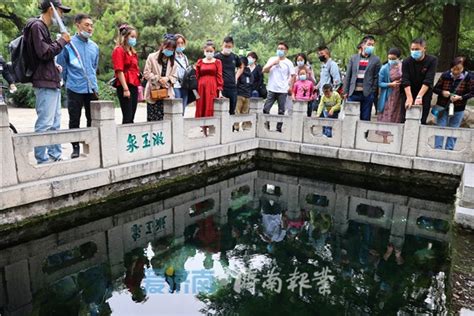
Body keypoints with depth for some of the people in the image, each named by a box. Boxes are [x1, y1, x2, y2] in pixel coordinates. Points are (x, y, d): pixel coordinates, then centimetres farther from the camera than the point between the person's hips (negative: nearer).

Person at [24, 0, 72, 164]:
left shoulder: (43, 27, 22)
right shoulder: (36, 26, -8)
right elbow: (44, 53, -17)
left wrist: (55, 66, 12)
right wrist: (62, 41, -7)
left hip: (52, 83, 10)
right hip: (45, 83, -10)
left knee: (55, 124, 12)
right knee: (45, 123, -10)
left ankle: (55, 156, 19)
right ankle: (42, 160, -6)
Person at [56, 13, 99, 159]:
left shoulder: (94, 46, 11)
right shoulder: (69, 44, -4)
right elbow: (61, 66, 2)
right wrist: (70, 81, 8)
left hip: (92, 88, 4)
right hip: (75, 89, -4)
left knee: (93, 119, 6)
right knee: (74, 120, 2)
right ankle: (75, 147, 12)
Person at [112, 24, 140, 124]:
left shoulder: (132, 52, 19)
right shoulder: (119, 50, -6)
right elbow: (119, 71, -14)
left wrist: (138, 86, 14)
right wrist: (125, 89, -20)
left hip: (134, 86, 8)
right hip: (125, 87, -8)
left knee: (132, 117, 9)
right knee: (127, 118, -10)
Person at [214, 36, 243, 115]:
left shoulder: (234, 57, 10)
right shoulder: (217, 57, -3)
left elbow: (241, 67, 28)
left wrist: (236, 77, 14)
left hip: (233, 87, 4)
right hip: (221, 87, -4)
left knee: (232, 112, 10)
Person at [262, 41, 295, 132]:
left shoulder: (288, 62, 4)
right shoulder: (272, 59, 10)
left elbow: (293, 75, 5)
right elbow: (264, 70, 3)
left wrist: (290, 86, -2)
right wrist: (273, 63, -7)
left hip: (283, 91, -2)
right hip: (272, 89, 2)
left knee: (281, 111, 3)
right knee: (266, 109, -3)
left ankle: (279, 128, 12)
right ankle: (266, 126, 9)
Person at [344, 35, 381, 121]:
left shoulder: (376, 60, 5)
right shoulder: (353, 58, 9)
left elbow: (376, 77, 1)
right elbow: (348, 76, 8)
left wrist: (373, 93, -7)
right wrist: (346, 91, 3)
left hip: (367, 94, -1)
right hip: (353, 93, 1)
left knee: (365, 119, 3)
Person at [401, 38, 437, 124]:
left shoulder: (432, 60, -10)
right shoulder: (406, 62, -7)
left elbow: (428, 81, -19)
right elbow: (405, 81, -17)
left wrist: (419, 97, -30)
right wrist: (409, 98, -29)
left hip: (424, 95, -1)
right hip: (408, 94, 1)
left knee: (422, 121, -2)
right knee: (405, 120, 0)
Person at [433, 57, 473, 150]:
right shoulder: (445, 75, -9)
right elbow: (435, 89, 0)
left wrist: (460, 97, -20)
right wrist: (442, 92, -21)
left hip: (458, 109, 0)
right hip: (443, 107, 0)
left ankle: (449, 149, 22)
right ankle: (438, 148, 11)